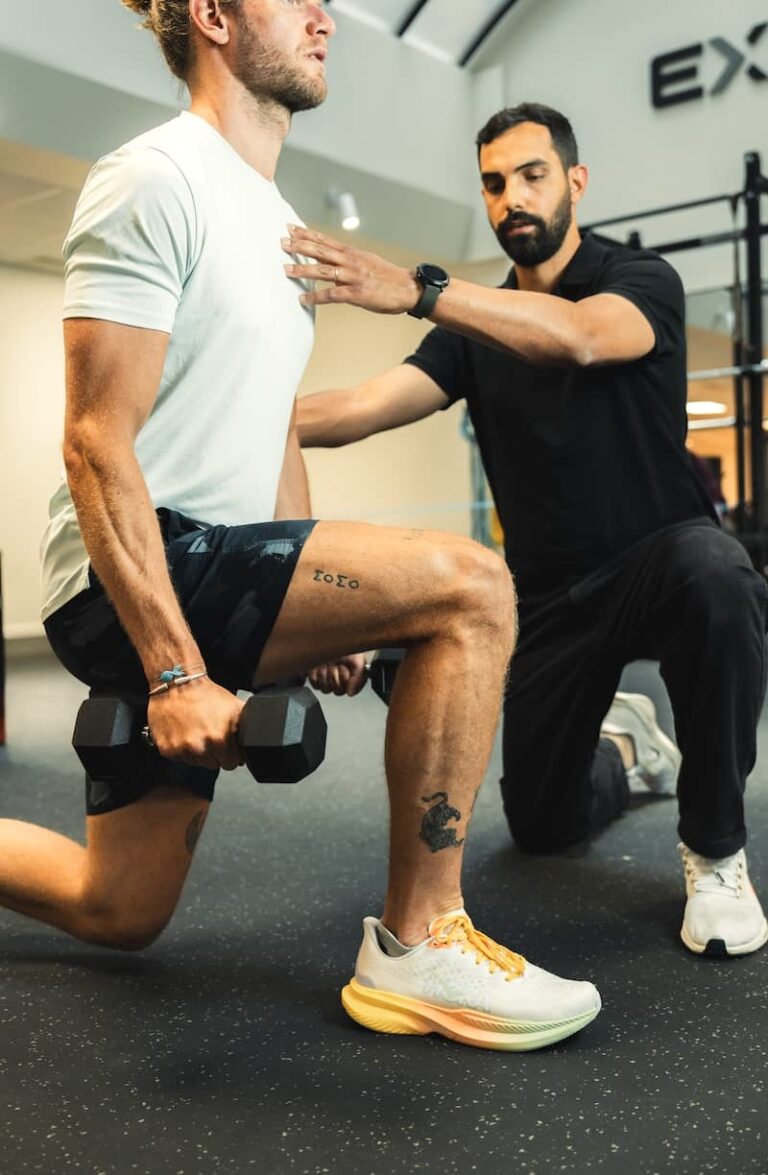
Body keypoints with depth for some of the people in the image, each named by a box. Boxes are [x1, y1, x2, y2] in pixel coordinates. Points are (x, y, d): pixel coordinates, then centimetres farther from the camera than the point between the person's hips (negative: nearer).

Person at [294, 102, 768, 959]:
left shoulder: (643, 281, -8)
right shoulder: (476, 329, 5)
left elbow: (580, 337, -33)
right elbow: (369, 405, -13)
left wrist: (417, 291, -46)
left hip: (660, 554, -4)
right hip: (551, 591, 4)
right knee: (543, 825, 7)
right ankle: (623, 747, 43)